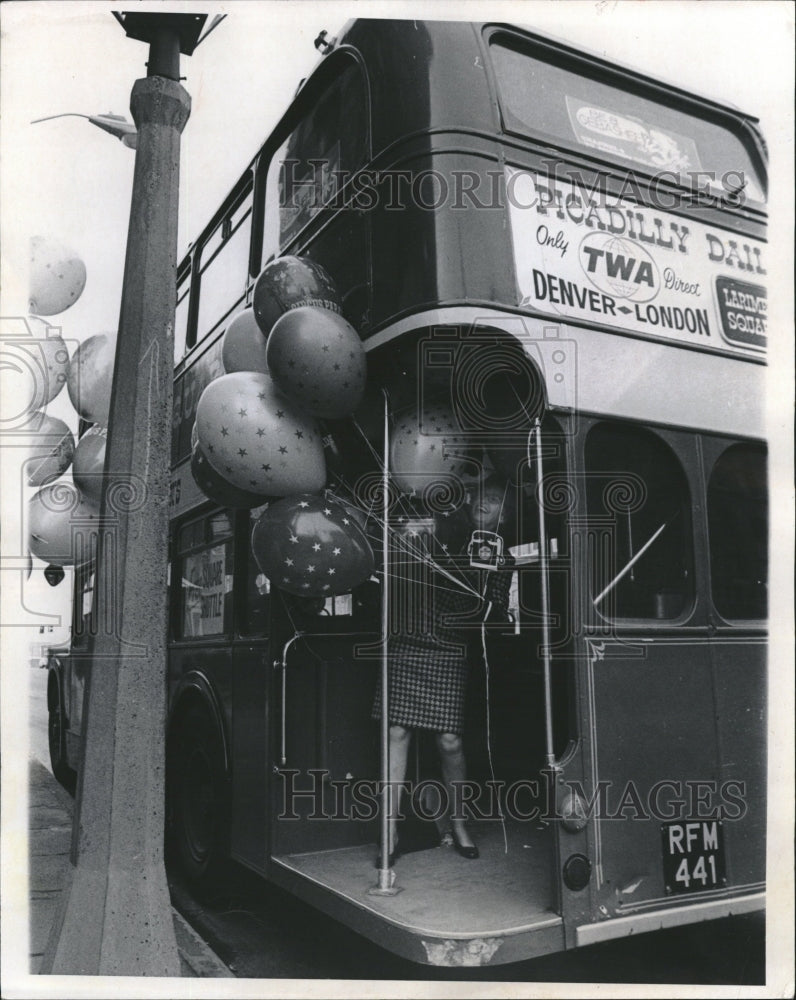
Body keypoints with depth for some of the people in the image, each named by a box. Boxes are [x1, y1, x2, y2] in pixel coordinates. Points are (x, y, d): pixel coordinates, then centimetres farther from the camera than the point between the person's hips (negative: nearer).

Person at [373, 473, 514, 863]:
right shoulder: (432, 534, 6)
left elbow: (496, 614, 1)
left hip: (447, 654, 0)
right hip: (404, 646, 0)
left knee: (450, 742, -1)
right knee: (397, 733, -3)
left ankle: (457, 824, 22)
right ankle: (391, 830, 5)